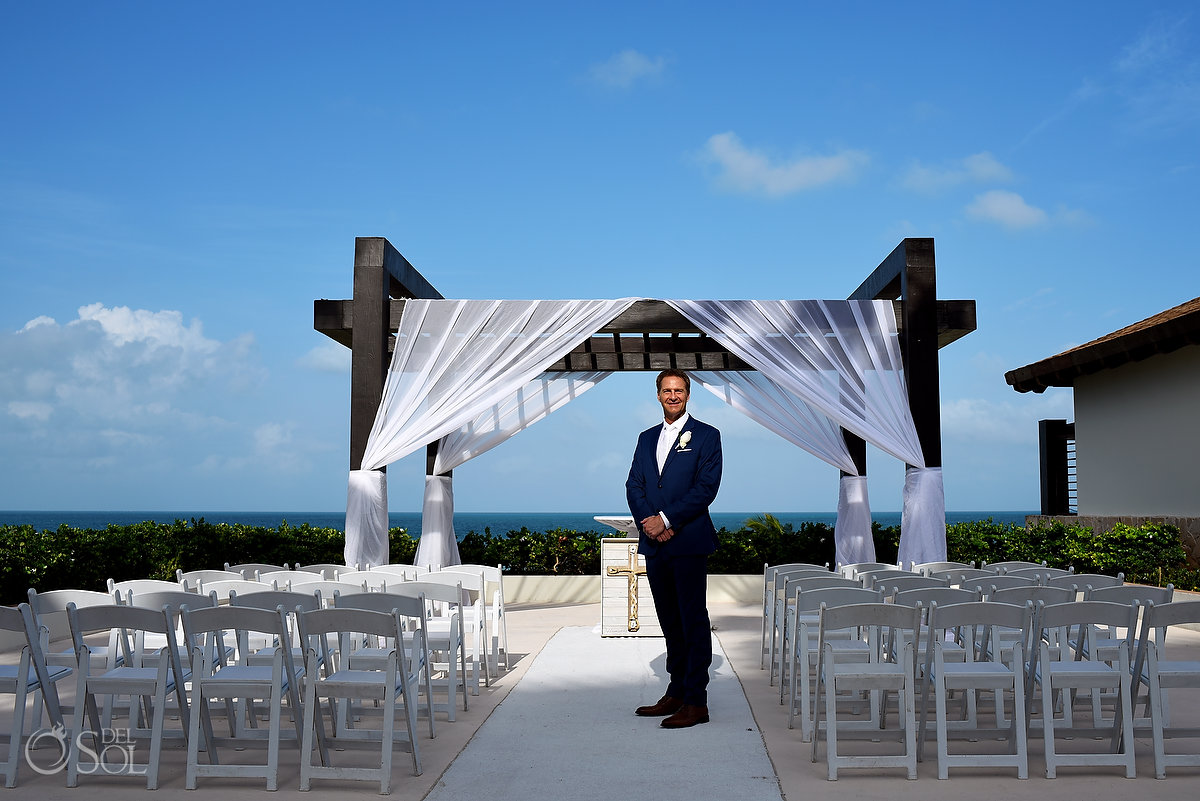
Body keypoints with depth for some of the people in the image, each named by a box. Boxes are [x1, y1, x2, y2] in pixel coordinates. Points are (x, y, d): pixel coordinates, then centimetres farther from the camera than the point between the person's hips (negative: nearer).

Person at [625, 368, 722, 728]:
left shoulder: (706, 436, 0)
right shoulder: (647, 438, 17)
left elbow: (707, 486, -10)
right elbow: (634, 485, 10)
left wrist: (666, 520, -14)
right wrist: (648, 522, -8)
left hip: (688, 541, -5)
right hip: (654, 543, 6)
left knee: (693, 621, -4)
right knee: (669, 621, 11)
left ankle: (696, 702, 0)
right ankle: (676, 692, 20)